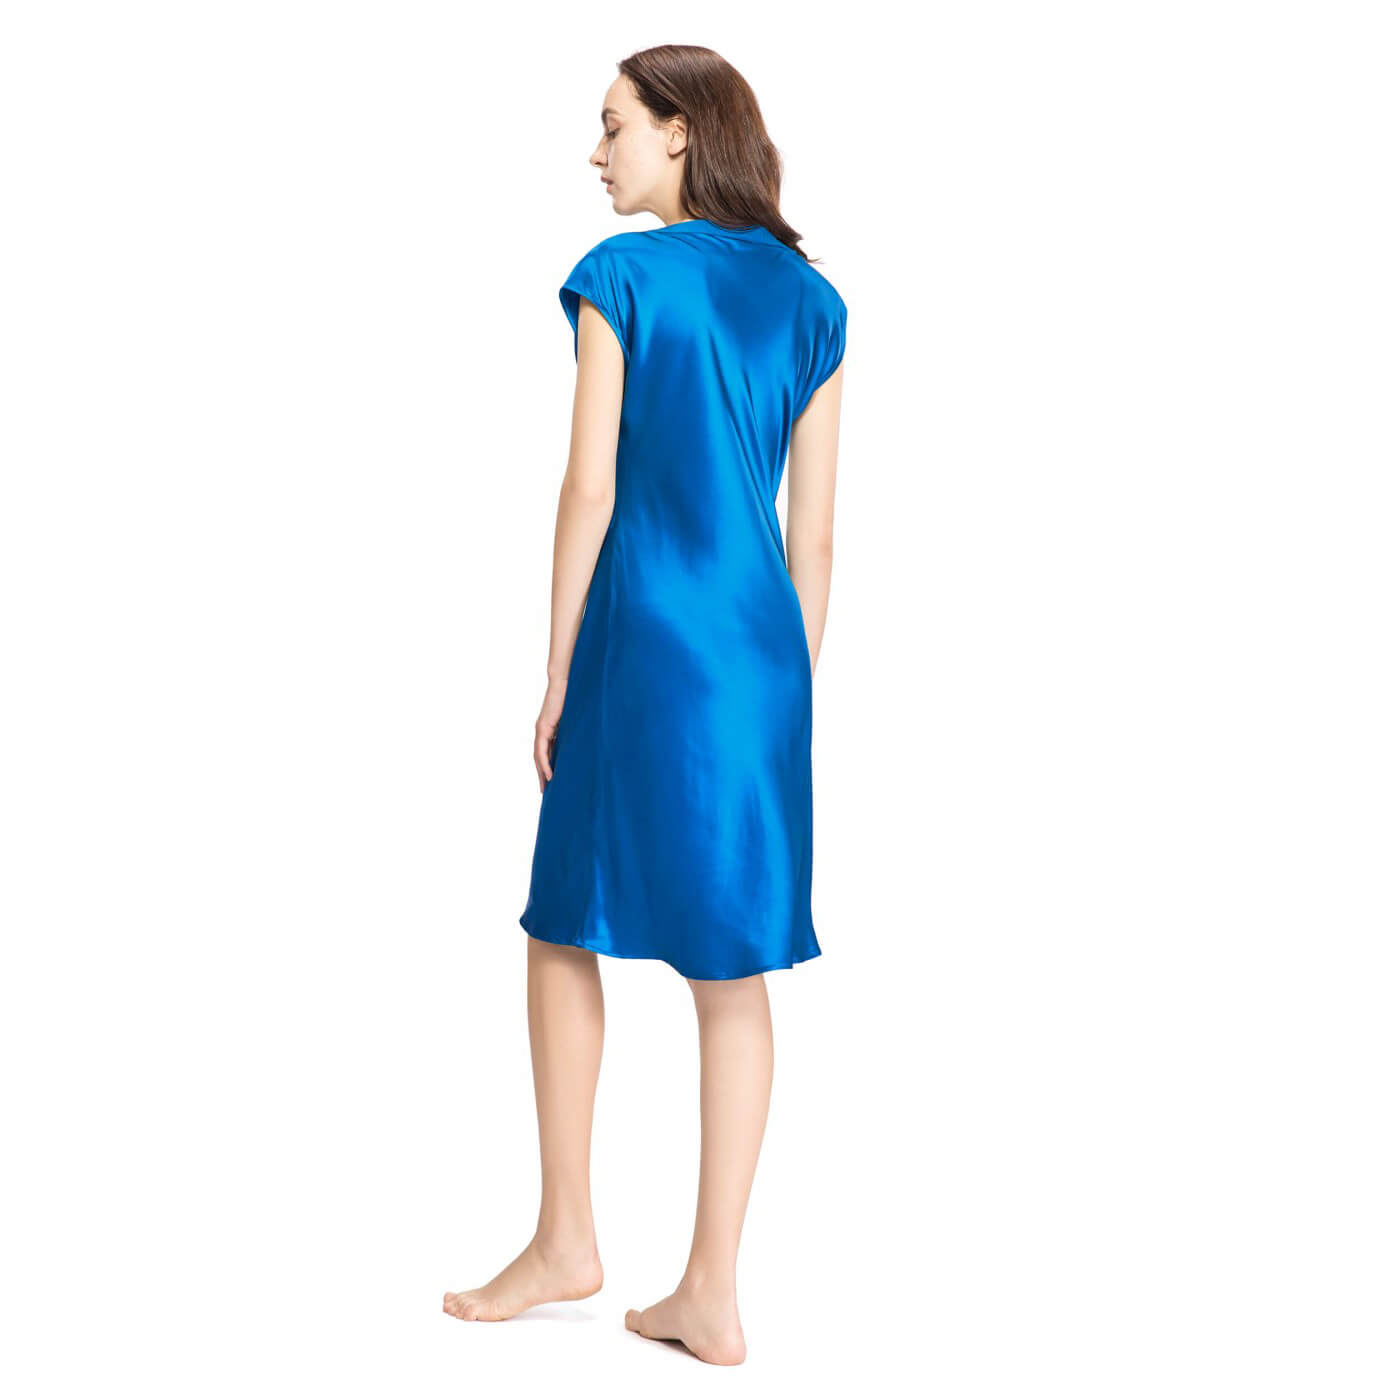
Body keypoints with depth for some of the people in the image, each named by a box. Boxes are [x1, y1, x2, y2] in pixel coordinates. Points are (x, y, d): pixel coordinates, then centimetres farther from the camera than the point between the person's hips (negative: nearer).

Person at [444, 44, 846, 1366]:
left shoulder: (621, 275, -5)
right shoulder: (811, 300, 9)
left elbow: (590, 488, -9)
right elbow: (812, 527, 8)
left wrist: (556, 678, -2)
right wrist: (790, 692, 14)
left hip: (644, 637, -4)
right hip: (764, 649, 5)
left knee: (566, 926, 14)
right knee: (734, 969, 7)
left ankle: (565, 1237, 21)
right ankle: (711, 1293, 12)